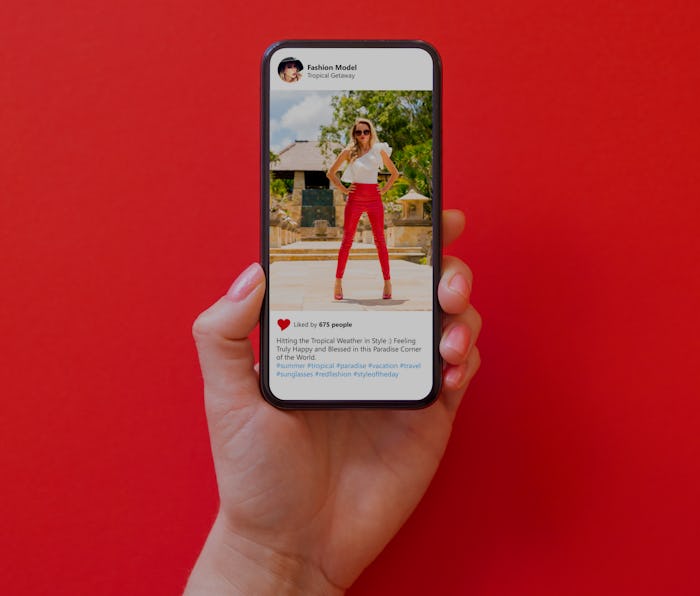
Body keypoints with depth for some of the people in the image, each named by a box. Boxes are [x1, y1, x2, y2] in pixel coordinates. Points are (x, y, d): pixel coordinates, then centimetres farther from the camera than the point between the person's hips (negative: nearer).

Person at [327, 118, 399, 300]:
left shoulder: (379, 150, 8)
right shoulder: (349, 152, 5)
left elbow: (394, 173, 18)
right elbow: (331, 173, 12)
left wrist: (385, 188, 6)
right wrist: (342, 188, 2)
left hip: (374, 199, 1)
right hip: (355, 198, -1)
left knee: (380, 240, -1)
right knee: (347, 241, -1)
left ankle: (387, 283, 3)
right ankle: (338, 283, 3)